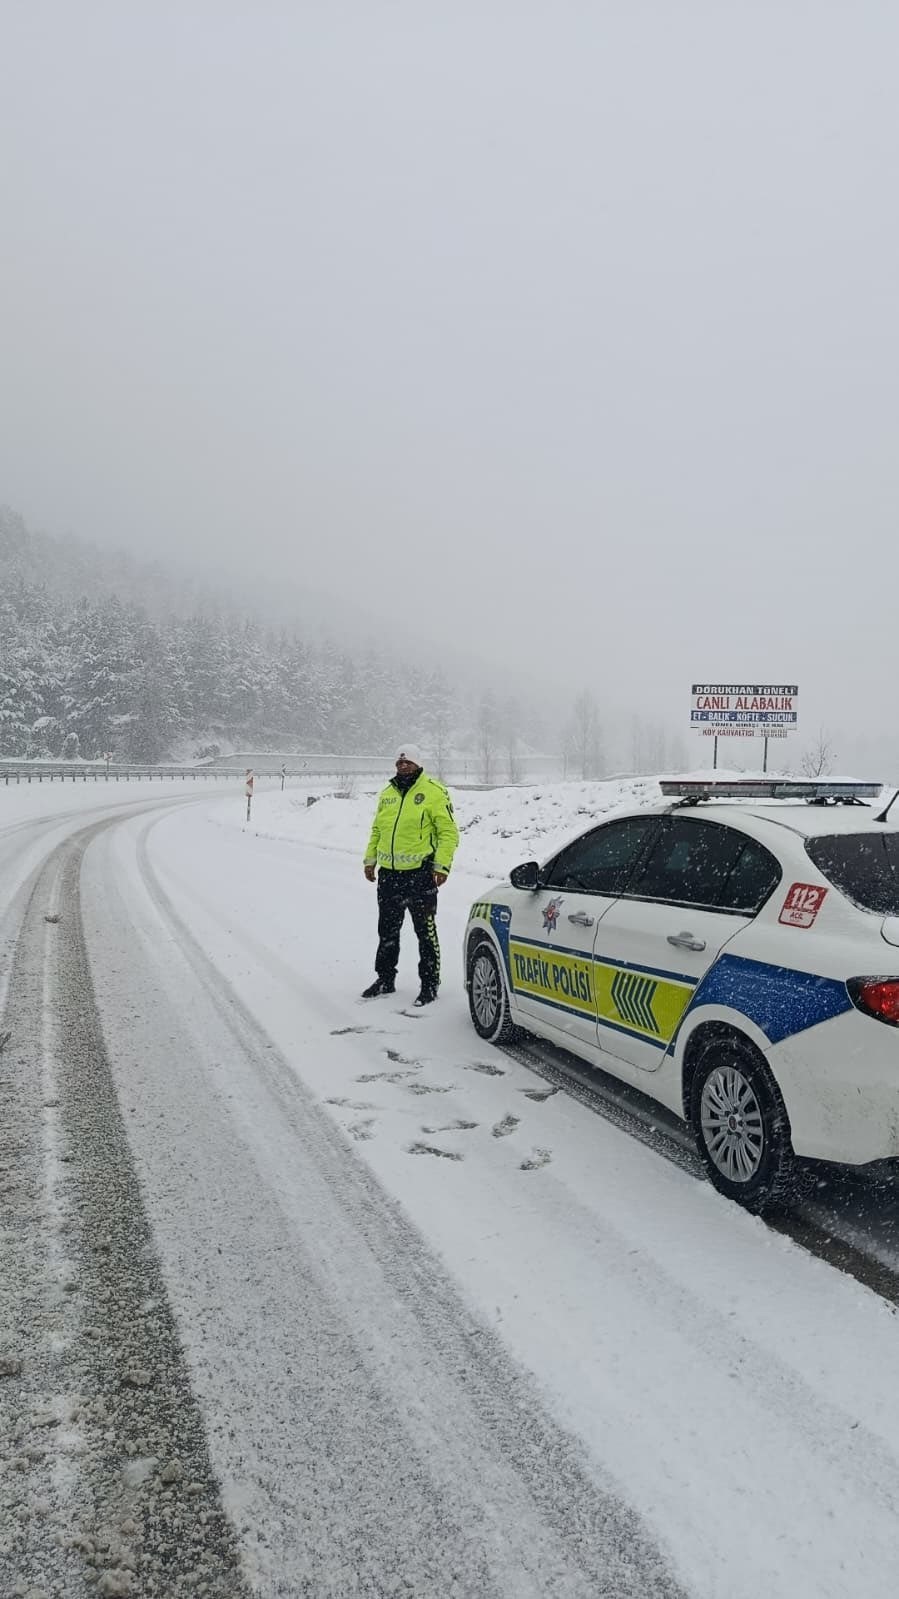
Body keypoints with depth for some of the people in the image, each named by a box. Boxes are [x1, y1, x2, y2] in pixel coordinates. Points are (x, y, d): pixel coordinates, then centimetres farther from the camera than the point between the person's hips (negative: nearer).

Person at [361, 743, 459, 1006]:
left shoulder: (434, 792, -7)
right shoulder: (387, 793, 13)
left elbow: (449, 832, -9)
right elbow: (377, 830, 22)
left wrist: (442, 865, -17)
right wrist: (370, 859, 14)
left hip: (420, 874, -6)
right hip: (389, 874, 6)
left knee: (426, 932, 2)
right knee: (387, 931, 16)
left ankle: (430, 984, 13)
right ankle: (385, 979, 30)